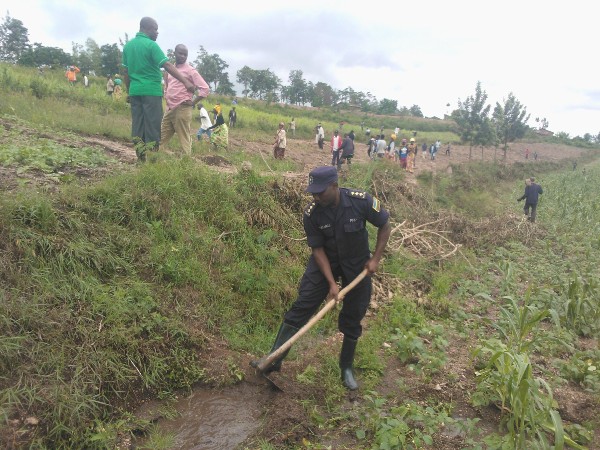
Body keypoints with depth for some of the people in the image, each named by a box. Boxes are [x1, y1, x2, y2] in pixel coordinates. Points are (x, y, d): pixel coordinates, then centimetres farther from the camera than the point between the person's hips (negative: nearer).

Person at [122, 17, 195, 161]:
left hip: (135, 90, 7)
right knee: (152, 124, -2)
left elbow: (125, 72, 15)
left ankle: (140, 157, 9)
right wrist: (186, 82, -22)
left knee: (137, 123, 8)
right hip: (151, 90, -7)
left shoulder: (128, 45, 13)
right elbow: (167, 66, -18)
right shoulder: (151, 45, -8)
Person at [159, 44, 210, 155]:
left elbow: (205, 89, -11)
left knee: (184, 139, -5)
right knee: (162, 136, 9)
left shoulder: (190, 70, -4)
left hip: (182, 109, -7)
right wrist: (166, 98, 17)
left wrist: (193, 103, -11)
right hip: (169, 109, 7)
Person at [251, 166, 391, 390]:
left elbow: (385, 226, -9)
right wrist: (331, 282, -20)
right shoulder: (311, 214, -22)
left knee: (352, 319, 8)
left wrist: (376, 259, -13)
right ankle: (274, 359, 1)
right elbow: (318, 249, -15)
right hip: (325, 262, 0)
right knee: (300, 308, -6)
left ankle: (347, 368, 28)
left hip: (357, 264, 0)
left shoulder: (361, 201, -25)